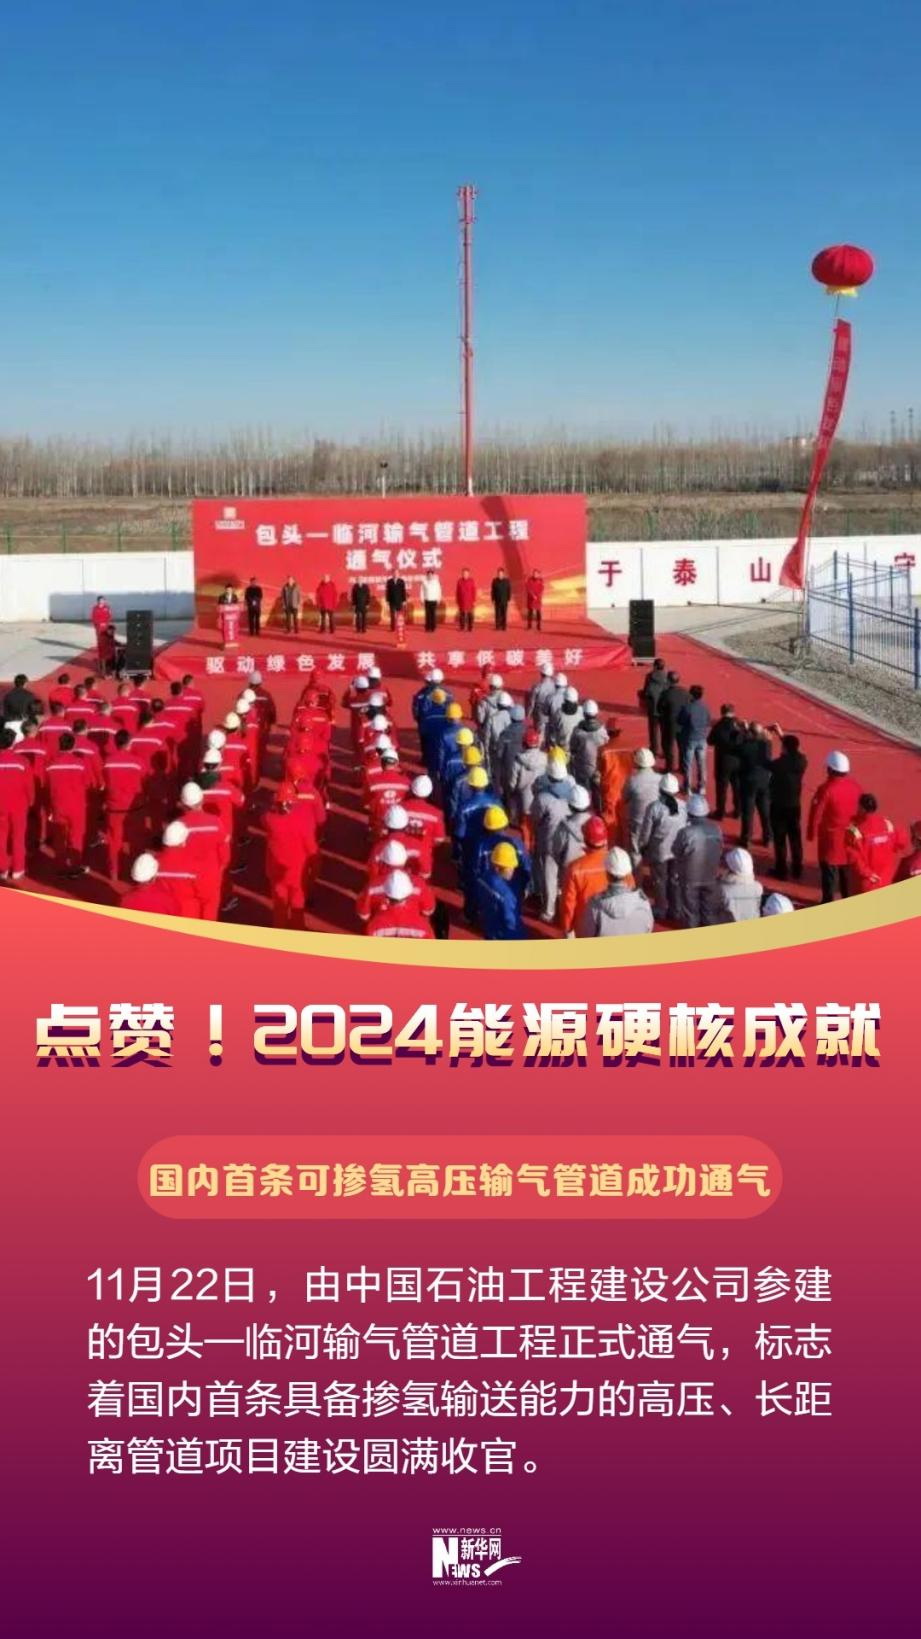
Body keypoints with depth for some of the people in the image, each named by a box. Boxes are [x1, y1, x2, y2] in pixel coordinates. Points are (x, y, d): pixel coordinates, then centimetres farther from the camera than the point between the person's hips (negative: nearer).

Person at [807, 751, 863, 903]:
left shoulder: (826, 788, -22)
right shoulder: (854, 785, -3)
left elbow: (816, 813, -17)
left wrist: (811, 833, -4)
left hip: (831, 836, -6)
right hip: (850, 835, 6)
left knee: (829, 870, 5)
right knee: (847, 869, 17)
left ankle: (828, 903, 10)